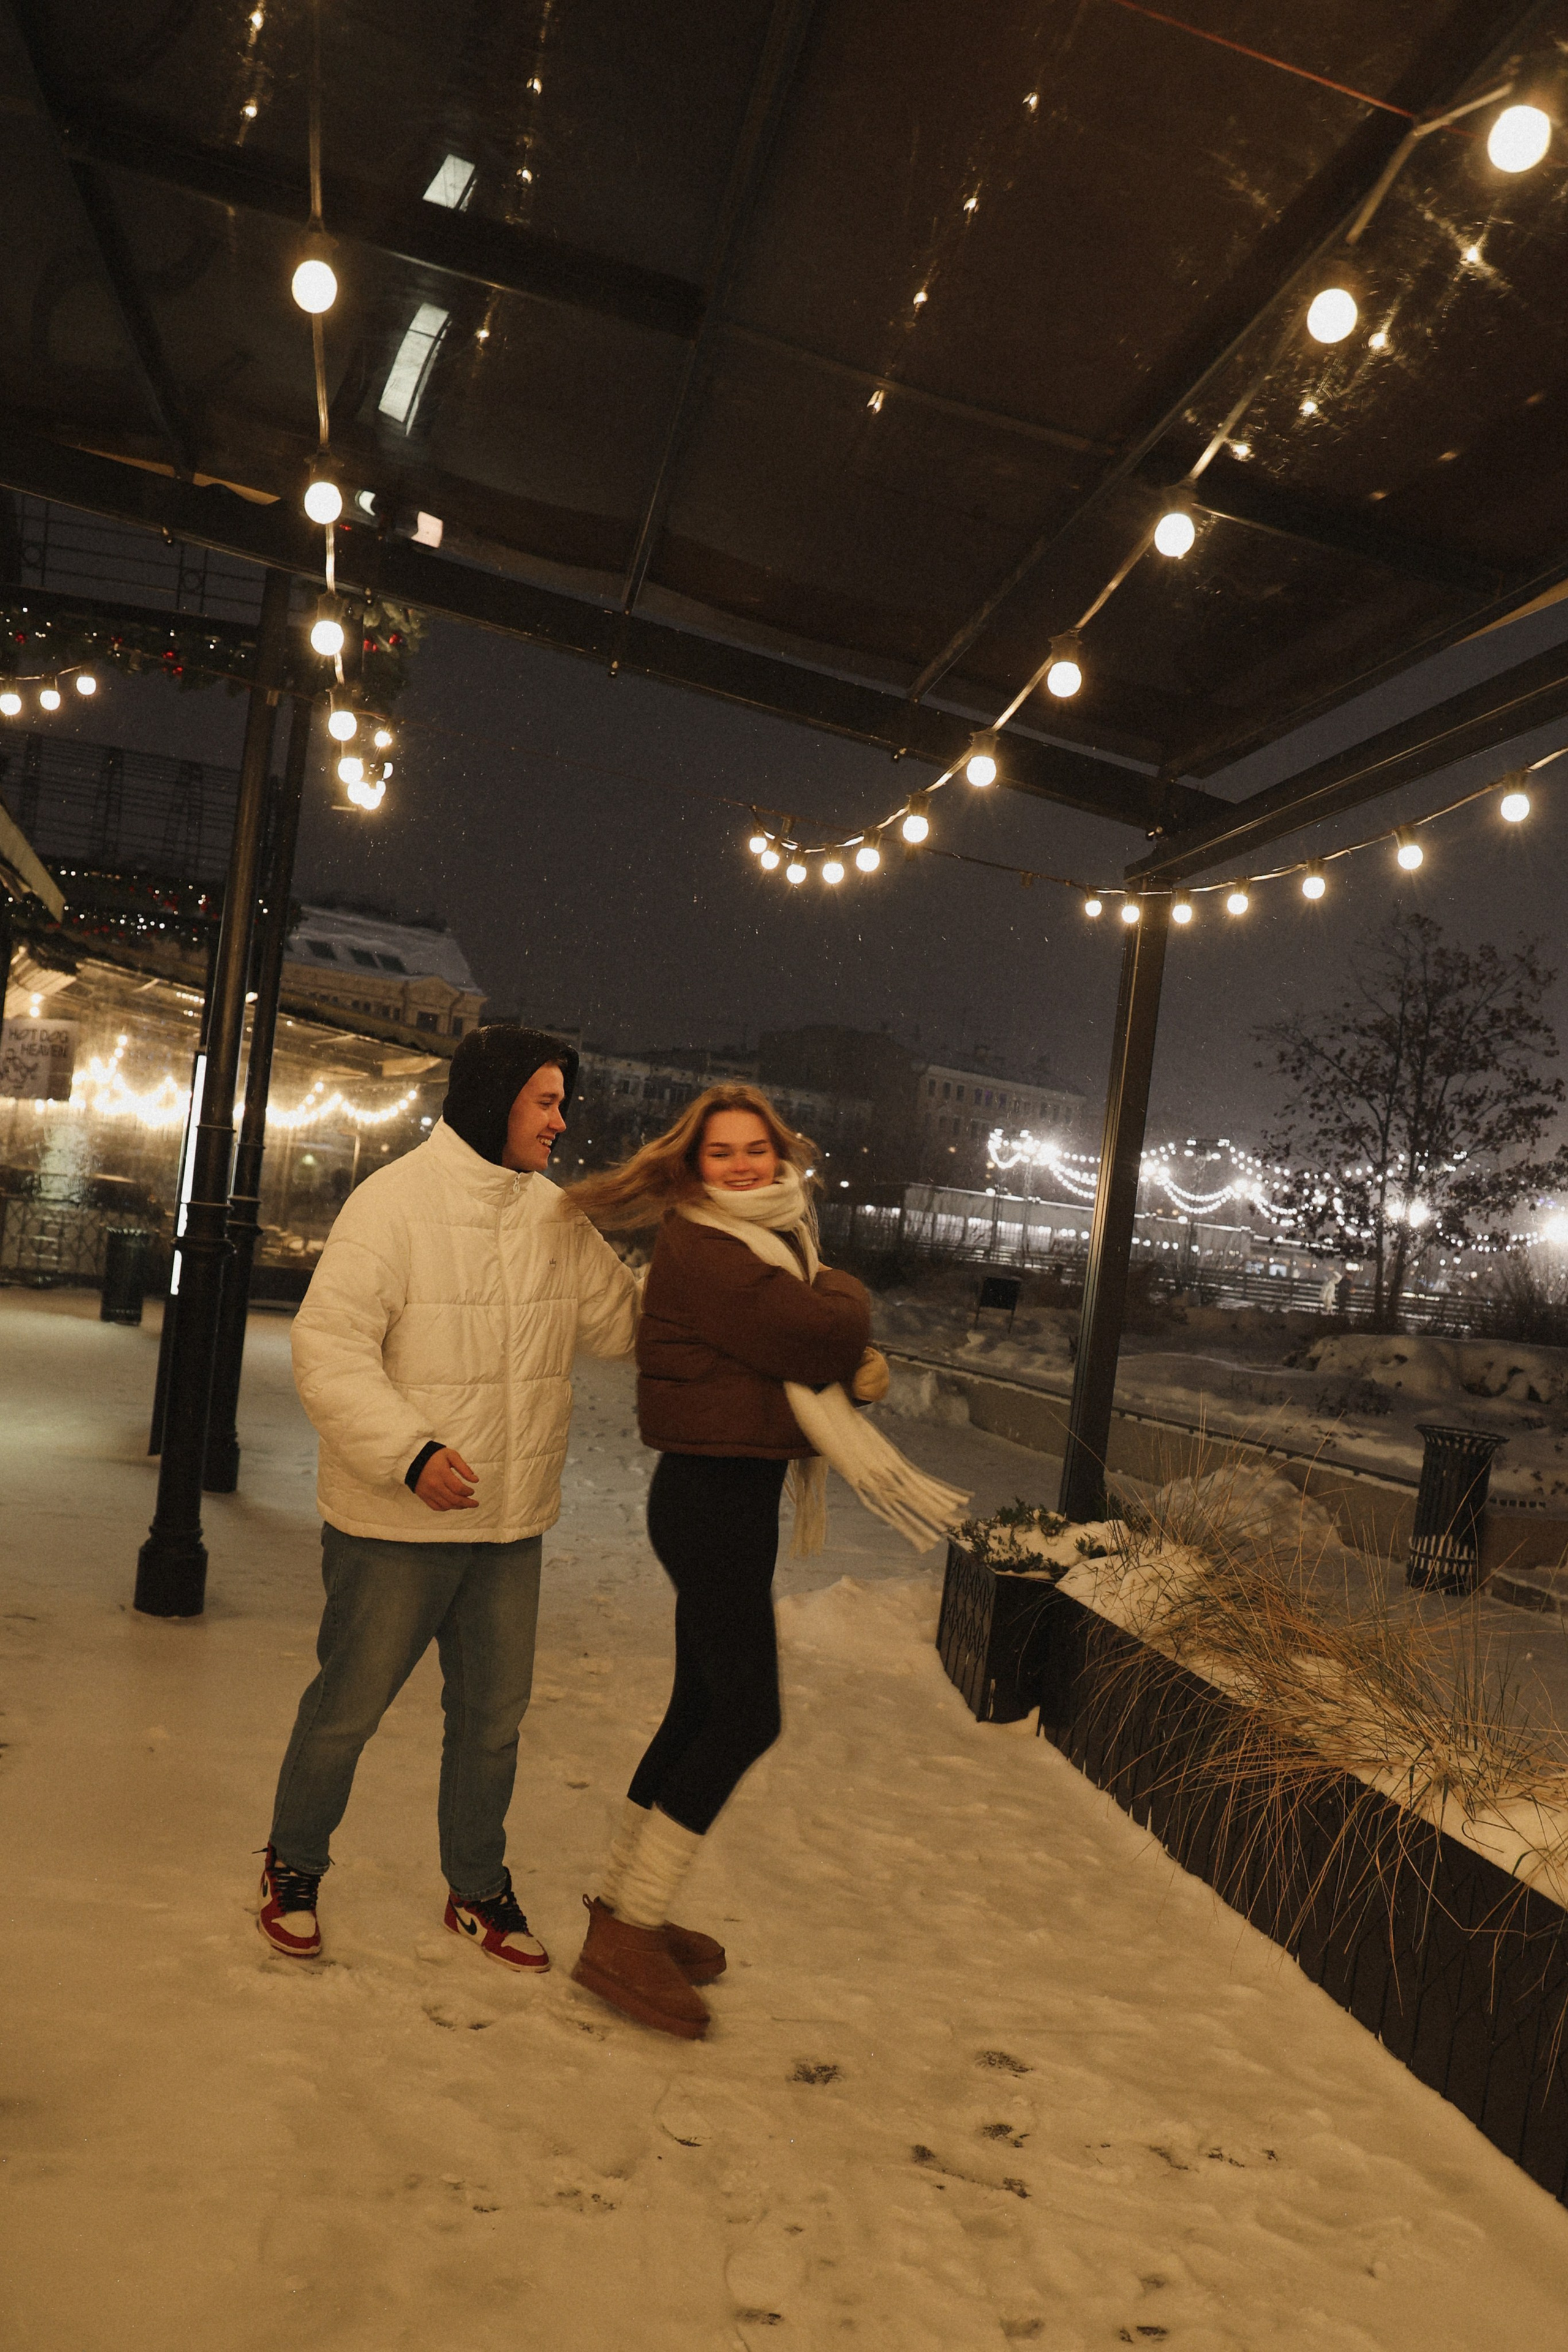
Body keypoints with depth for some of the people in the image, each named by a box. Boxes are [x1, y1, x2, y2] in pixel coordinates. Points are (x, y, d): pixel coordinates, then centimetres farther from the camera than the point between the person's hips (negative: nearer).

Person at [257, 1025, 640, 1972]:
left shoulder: (557, 1215, 6)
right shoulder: (394, 1202, -14)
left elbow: (623, 1321, 11)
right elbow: (329, 1349, -18)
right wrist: (411, 1451, -28)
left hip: (512, 1527, 6)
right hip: (396, 1525, -6)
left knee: (493, 1717, 18)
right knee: (348, 1708, 11)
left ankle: (479, 1890, 38)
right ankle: (294, 1869, 37)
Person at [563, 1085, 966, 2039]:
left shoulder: (776, 1242, 15)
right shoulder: (697, 1245, -14)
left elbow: (836, 1352, 12)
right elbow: (814, 1334, -23)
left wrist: (862, 1363, -10)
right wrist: (849, 1299, -2)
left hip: (743, 1493, 9)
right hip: (711, 1490, -9)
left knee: (705, 1706, 15)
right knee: (748, 1715, -6)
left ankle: (624, 1905, 28)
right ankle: (625, 1937, 4)